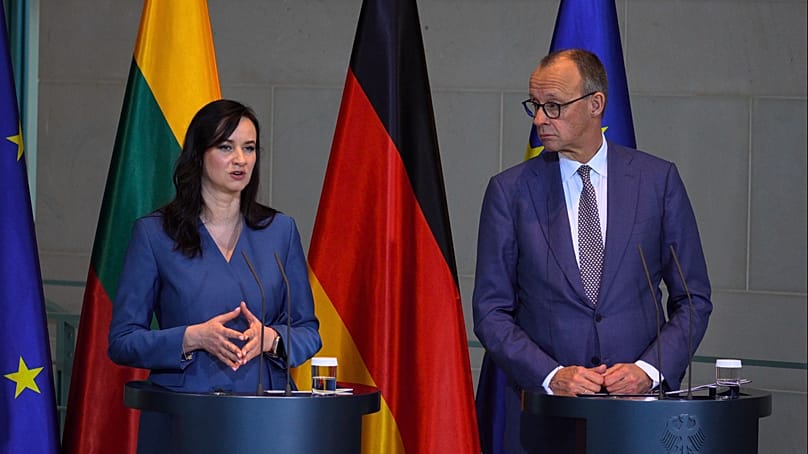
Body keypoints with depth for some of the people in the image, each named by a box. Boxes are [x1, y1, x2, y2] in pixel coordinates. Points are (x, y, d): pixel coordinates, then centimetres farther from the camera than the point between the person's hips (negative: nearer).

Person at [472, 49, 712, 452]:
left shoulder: (658, 180, 2)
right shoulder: (510, 190, 1)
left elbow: (693, 299, 5)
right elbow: (491, 310, 0)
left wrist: (651, 369, -10)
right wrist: (551, 375, -13)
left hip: (640, 405, 0)